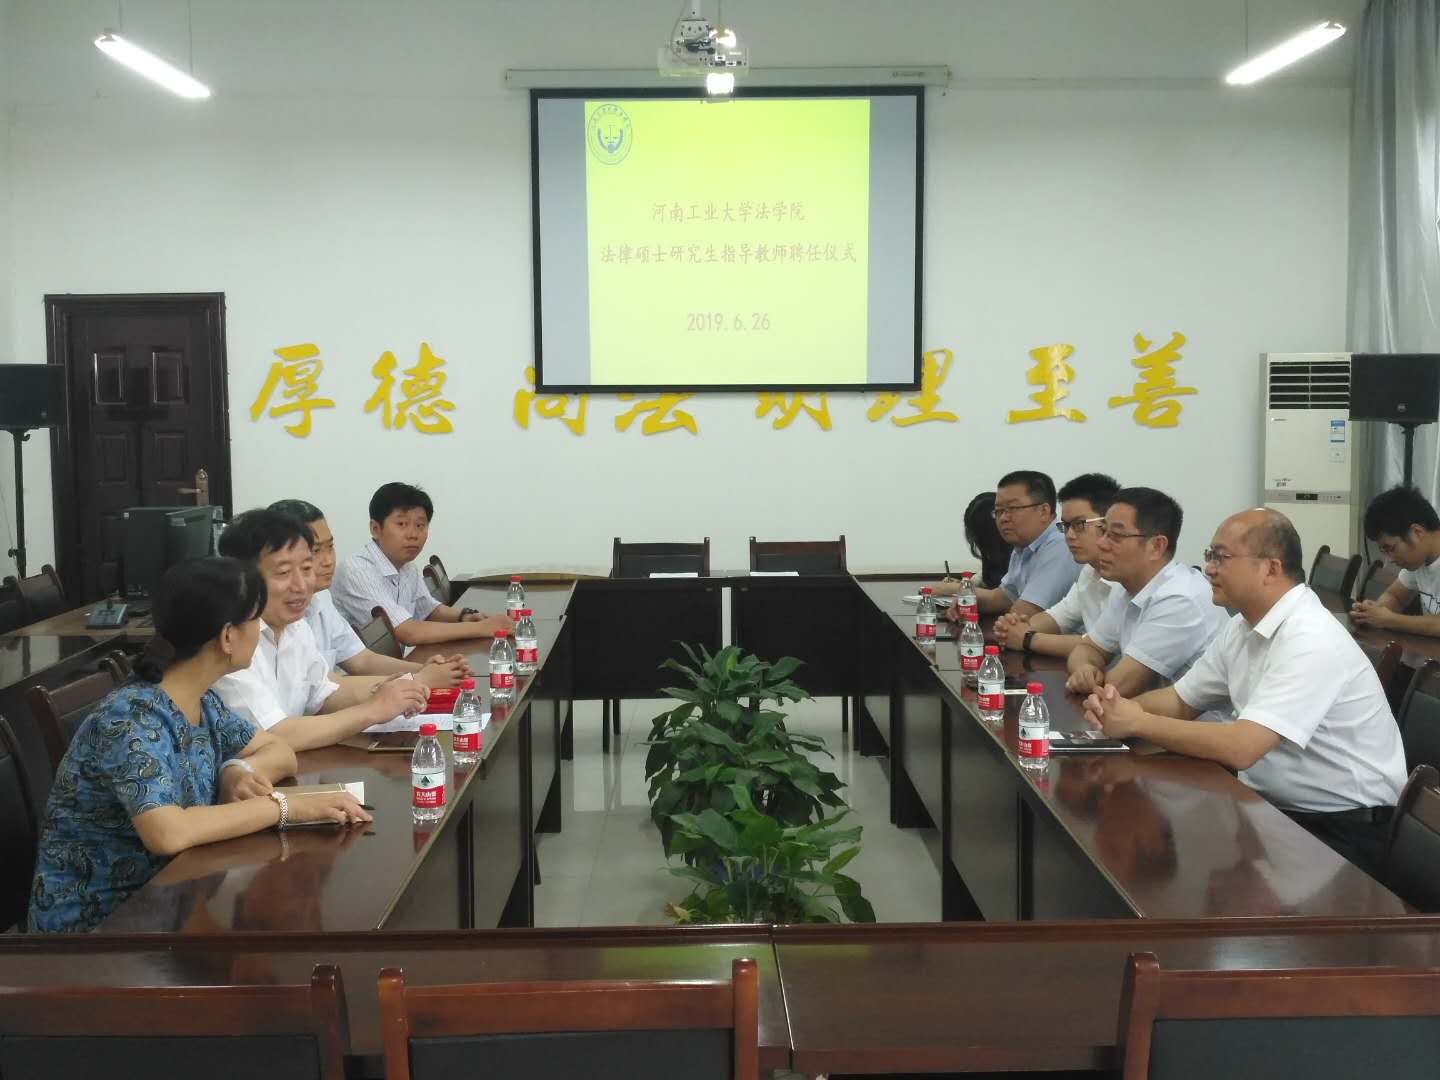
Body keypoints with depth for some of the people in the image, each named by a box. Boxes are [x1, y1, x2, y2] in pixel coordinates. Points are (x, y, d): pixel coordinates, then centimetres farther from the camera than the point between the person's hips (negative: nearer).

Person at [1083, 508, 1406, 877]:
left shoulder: (1310, 639, -24)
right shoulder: (1243, 627, 5)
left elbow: (1240, 748, -31)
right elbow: (1181, 700, 13)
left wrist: (1138, 723, -21)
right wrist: (1118, 707, -8)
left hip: (1342, 829, -8)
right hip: (1275, 804, 8)